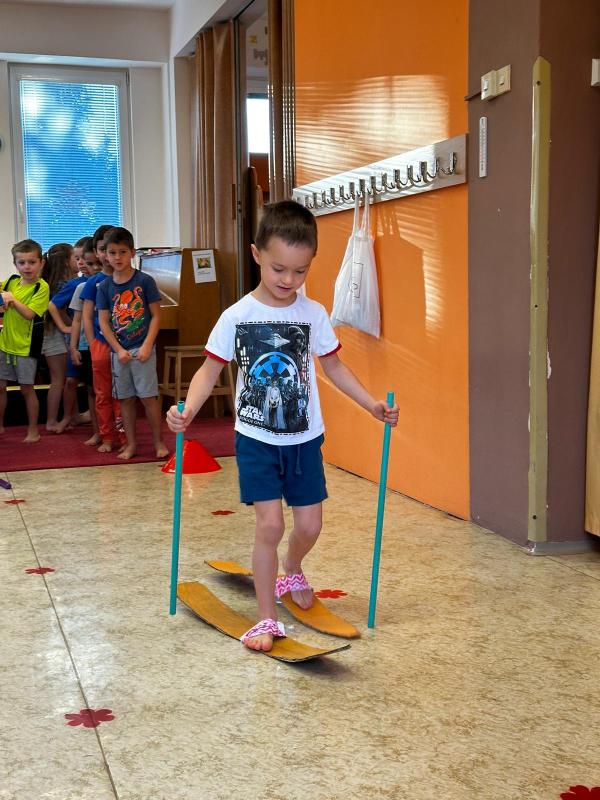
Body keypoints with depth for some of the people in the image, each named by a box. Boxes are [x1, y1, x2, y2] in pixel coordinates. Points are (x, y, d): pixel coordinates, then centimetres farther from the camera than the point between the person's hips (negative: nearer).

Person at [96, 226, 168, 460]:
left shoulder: (145, 281, -4)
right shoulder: (105, 287, 4)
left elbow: (156, 316, -4)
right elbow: (104, 322, 3)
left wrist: (147, 346, -12)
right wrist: (119, 350, -6)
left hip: (142, 349, -3)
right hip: (118, 351, 3)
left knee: (148, 396, -2)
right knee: (125, 398, 9)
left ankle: (158, 441, 11)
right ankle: (131, 443, 19)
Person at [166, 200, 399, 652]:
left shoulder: (314, 314, -3)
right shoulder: (237, 317, -10)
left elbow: (334, 367, 9)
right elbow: (210, 370, -6)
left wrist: (372, 404, 0)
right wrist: (188, 411, -23)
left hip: (304, 438, 3)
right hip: (256, 439, -2)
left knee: (310, 524, 6)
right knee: (270, 524, -9)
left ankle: (292, 572, 42)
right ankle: (267, 619, 6)